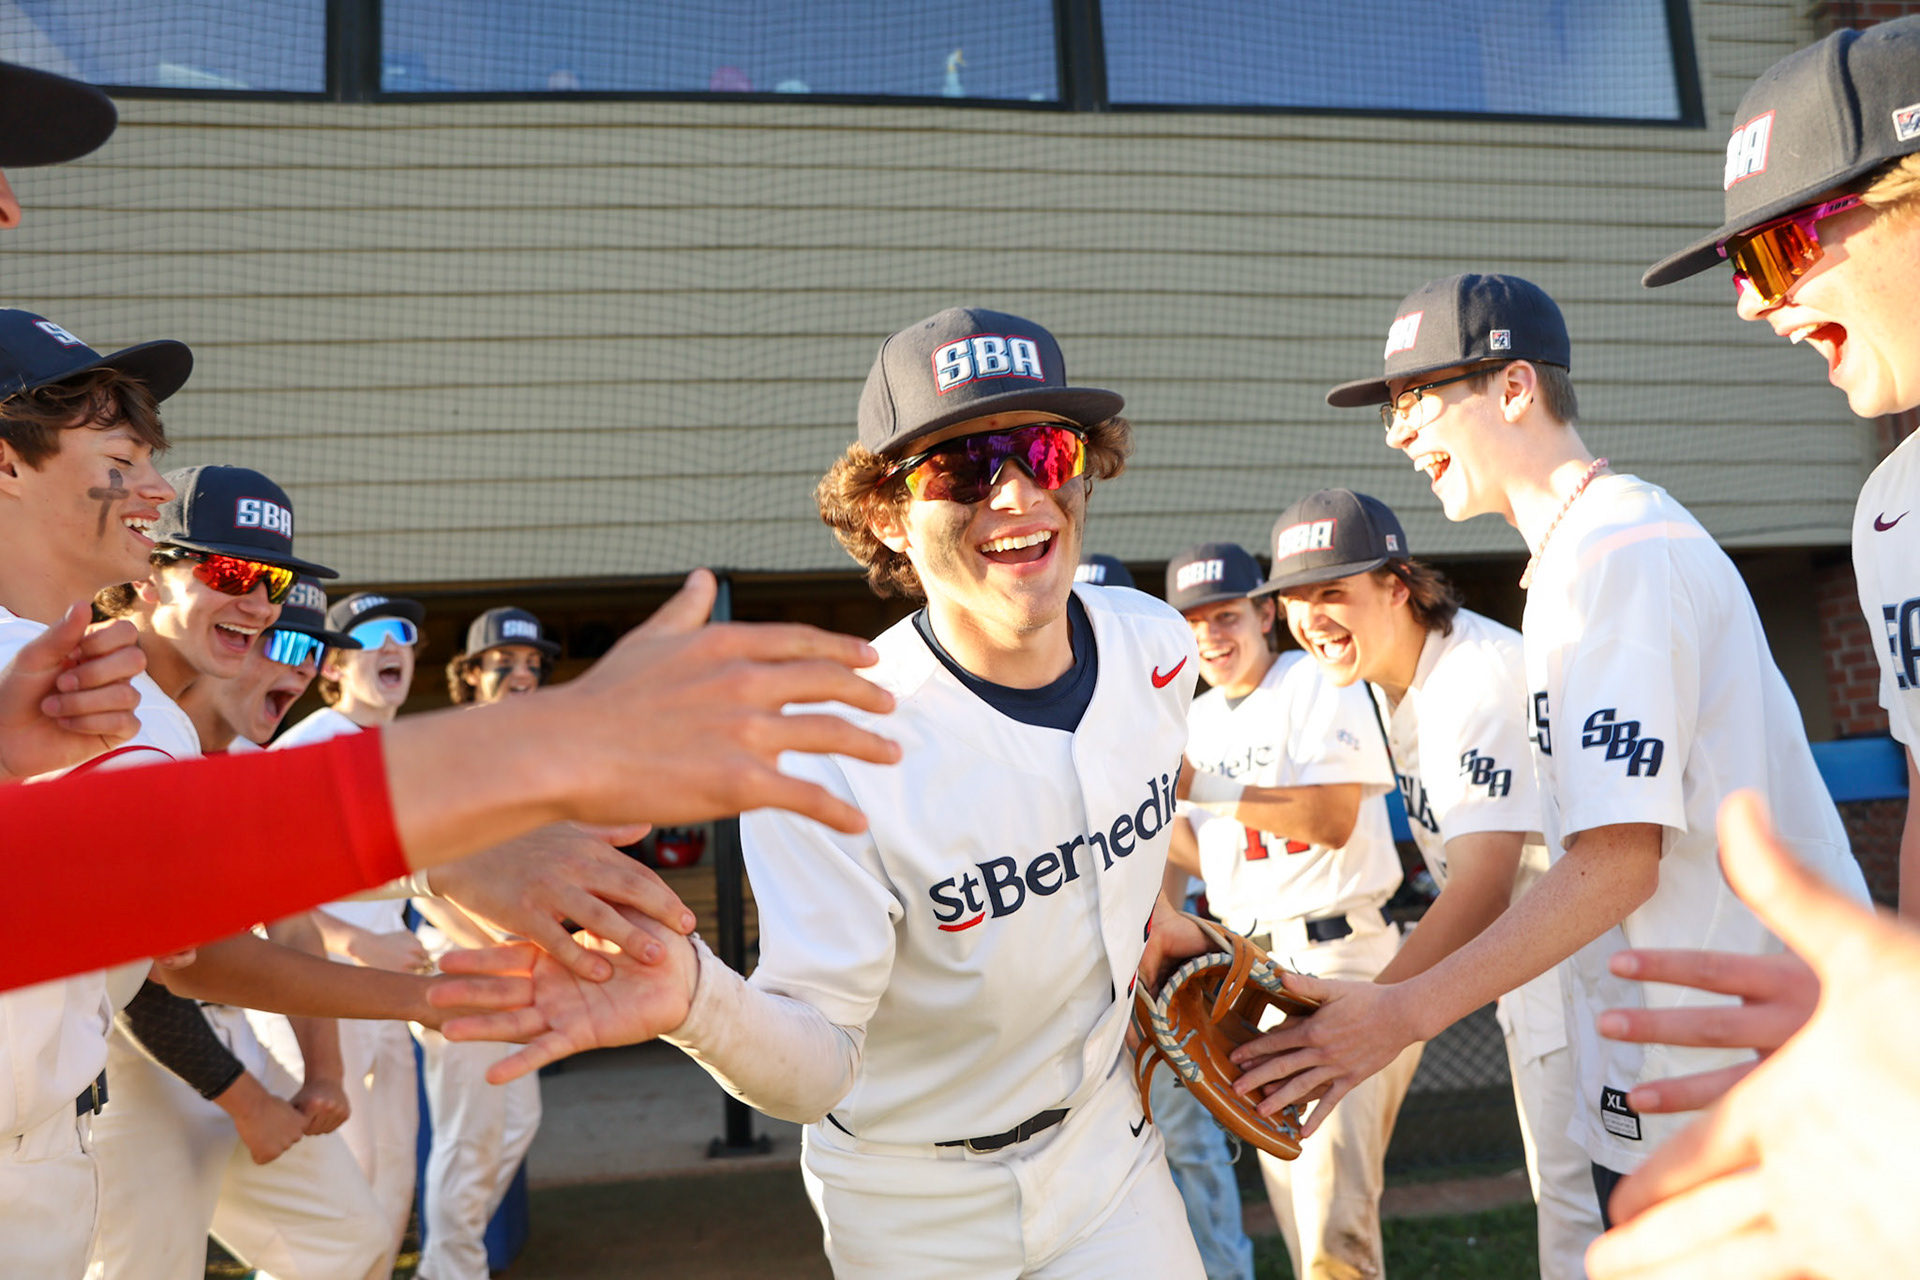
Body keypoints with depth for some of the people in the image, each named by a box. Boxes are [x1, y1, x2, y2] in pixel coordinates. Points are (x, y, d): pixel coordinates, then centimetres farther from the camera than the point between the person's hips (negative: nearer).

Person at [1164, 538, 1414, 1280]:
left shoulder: (1321, 684, -8)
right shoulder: (1197, 720, 13)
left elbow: (1334, 818, -21)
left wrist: (1203, 788, -23)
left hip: (1337, 955, -7)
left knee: (1333, 1177, -13)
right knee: (1284, 1175, 14)